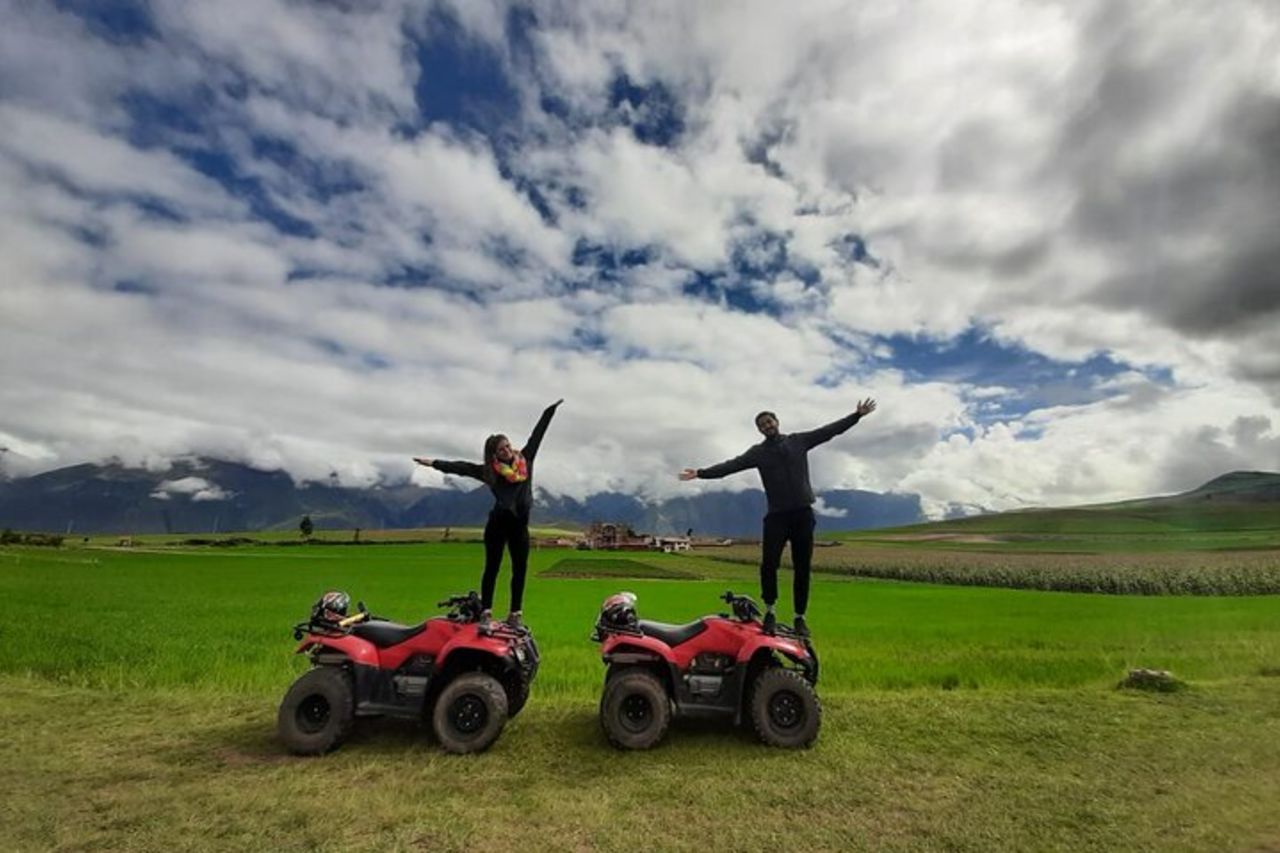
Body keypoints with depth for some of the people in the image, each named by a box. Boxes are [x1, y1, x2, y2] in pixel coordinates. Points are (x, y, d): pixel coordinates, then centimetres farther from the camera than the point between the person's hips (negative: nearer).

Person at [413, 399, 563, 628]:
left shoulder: (525, 458, 7)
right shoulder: (489, 471, 0)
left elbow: (539, 431, 9)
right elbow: (461, 467, -7)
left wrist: (551, 409, 12)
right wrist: (434, 463, -15)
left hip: (520, 525, 3)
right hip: (498, 523, -3)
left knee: (520, 568, 6)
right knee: (492, 568, 4)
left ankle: (515, 614, 15)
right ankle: (486, 612, 11)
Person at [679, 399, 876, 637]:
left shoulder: (799, 441, 9)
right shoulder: (758, 452, 5)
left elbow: (829, 430, 8)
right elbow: (731, 465, -3)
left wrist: (857, 415, 2)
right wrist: (701, 473, -14)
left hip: (803, 513, 1)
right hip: (776, 515, -1)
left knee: (802, 568, 6)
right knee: (769, 564, -10)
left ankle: (800, 617, 18)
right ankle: (769, 611, 12)